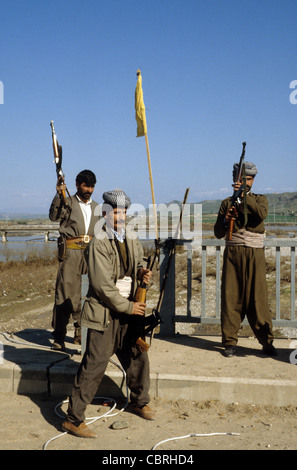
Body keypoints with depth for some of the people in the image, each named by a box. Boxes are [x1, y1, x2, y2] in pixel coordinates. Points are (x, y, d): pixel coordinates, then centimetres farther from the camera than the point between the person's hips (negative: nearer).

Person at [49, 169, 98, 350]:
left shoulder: (96, 208, 18)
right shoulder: (68, 202, 4)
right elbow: (54, 216, -15)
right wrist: (58, 195, -25)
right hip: (71, 253, -4)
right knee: (65, 292, -7)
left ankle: (81, 332, 18)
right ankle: (59, 336, -3)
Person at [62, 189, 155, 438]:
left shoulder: (131, 238, 5)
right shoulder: (99, 244, -17)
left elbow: (139, 259, 23)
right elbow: (103, 285, -19)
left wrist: (142, 271, -1)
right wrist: (128, 307, -14)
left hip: (129, 310, 7)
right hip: (105, 314, -7)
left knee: (138, 357, 19)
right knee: (94, 366, -5)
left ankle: (139, 402, 42)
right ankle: (74, 418, 7)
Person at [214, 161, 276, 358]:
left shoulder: (260, 199, 10)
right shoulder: (227, 203, 14)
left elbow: (262, 214, -15)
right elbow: (218, 233, 10)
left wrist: (244, 196, -22)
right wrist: (226, 220, -10)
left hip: (254, 255, -1)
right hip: (233, 254, 1)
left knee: (258, 297, -2)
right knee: (231, 297, -1)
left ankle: (267, 342, 9)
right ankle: (230, 342, 8)